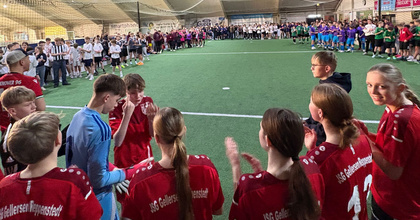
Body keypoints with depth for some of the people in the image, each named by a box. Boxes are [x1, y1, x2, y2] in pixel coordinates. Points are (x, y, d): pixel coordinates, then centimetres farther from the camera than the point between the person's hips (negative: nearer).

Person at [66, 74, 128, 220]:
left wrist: (112, 168, 9)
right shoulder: (100, 129, -30)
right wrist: (122, 174, -11)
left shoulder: (77, 116, -3)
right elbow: (98, 179, -27)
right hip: (98, 197, -8)